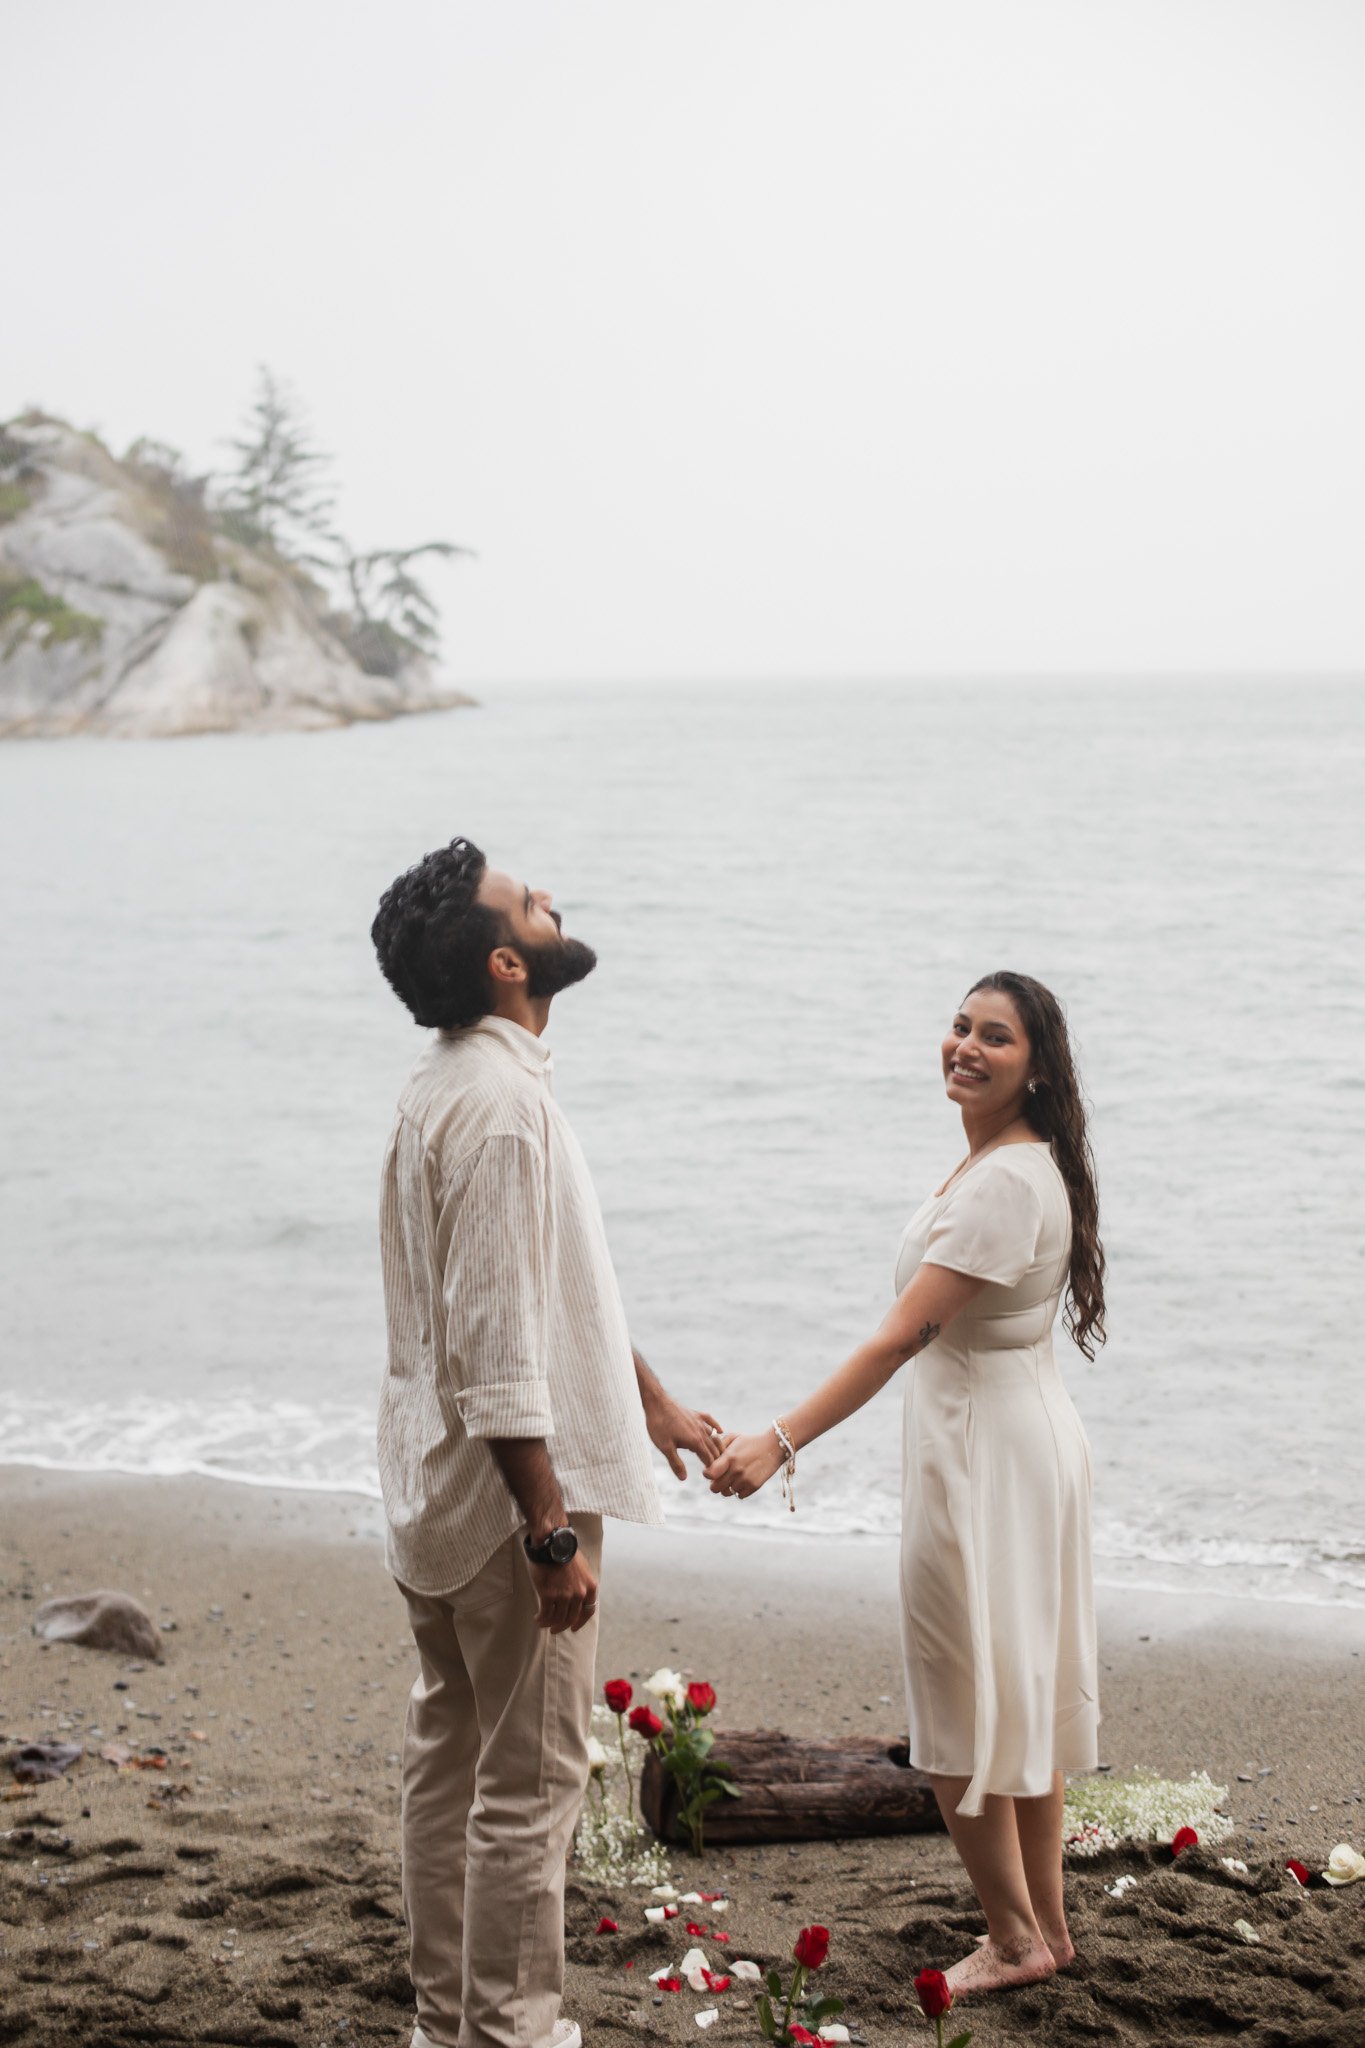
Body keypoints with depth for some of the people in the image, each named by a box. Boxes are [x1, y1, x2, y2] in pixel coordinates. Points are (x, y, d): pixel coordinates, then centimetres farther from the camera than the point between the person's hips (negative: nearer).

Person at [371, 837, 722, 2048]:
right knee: (531, 1781, 0)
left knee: (451, 1756, 17)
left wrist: (650, 1400, 28)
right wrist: (551, 1532, -23)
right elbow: (496, 1347, -25)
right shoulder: (502, 1104, -22)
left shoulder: (453, 1085, 11)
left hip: (438, 1493, 10)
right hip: (507, 1494, -10)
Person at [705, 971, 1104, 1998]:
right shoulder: (1009, 1162, 9)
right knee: (1022, 1688, 17)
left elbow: (904, 1335, -29)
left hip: (983, 1454, -10)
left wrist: (782, 1441, -33)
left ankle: (1013, 1937, 15)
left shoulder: (1004, 1182, -23)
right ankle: (1046, 1925, 27)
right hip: (1023, 1440, 10)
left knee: (964, 1706, 2)